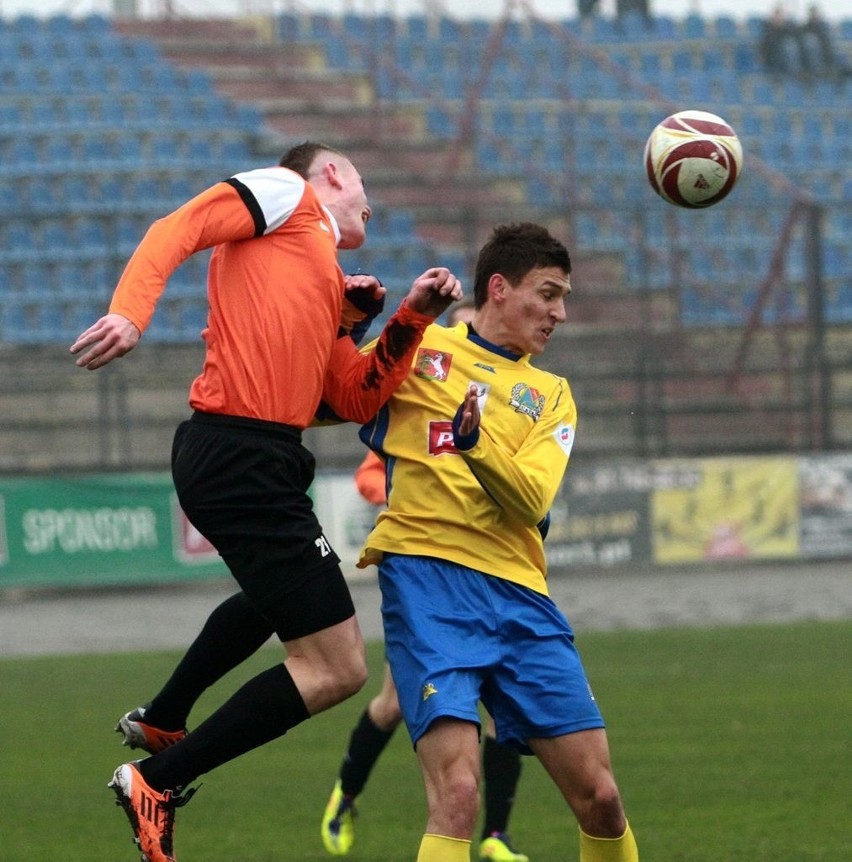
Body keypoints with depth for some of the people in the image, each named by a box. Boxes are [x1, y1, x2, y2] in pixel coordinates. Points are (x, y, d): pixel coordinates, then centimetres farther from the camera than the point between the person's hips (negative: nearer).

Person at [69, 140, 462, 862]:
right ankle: (159, 782, -4)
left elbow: (358, 400, 17)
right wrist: (130, 312, -28)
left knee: (277, 598, 38)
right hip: (242, 457, -10)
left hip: (257, 462, 10)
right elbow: (176, 230, -12)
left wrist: (411, 319, 9)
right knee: (336, 668, -9)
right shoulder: (287, 193, 3)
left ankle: (160, 721, 53)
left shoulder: (326, 279, 25)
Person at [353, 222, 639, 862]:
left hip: (519, 593, 5)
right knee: (458, 797, -22)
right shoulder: (420, 349, 11)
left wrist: (476, 441, -19)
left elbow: (531, 501, 1)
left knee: (600, 800, 3)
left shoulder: (551, 395, 19)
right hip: (427, 575, -5)